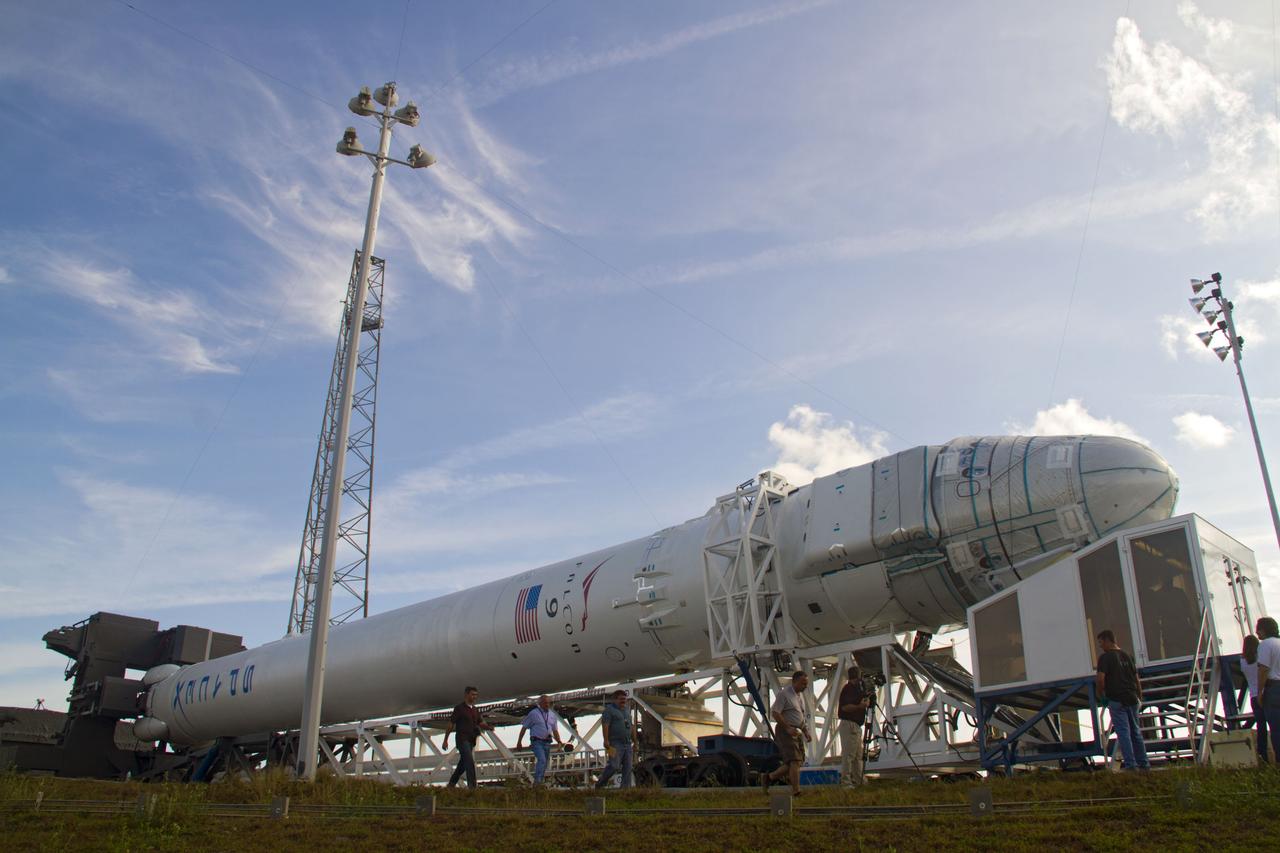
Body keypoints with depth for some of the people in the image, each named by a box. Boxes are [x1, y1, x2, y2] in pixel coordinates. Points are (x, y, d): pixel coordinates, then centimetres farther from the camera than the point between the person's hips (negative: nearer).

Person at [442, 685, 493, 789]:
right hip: (462, 739, -7)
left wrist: (488, 727, -10)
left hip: (471, 740, 7)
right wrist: (445, 740, -7)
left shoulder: (475, 709, 15)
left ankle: (451, 783, 27)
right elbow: (451, 724, -6)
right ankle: (472, 786, -20)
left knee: (463, 763, 13)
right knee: (469, 761, -17)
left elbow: (481, 723, 13)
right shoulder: (459, 708, -6)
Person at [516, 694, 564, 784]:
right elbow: (524, 728, 3)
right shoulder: (533, 713, 0)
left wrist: (560, 742, 3)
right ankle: (537, 781, -28)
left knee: (545, 764, 5)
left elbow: (555, 730, 18)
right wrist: (519, 742, 1)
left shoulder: (553, 715, 14)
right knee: (541, 760, -24)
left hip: (547, 743, 6)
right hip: (537, 742, -6)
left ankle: (539, 783, 13)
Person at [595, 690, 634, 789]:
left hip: (627, 744, 7)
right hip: (615, 743, -7)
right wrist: (606, 740, -23)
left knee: (628, 767, 2)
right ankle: (600, 784, 3)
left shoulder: (626, 710, 19)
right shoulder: (609, 709, -4)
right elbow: (605, 724, -14)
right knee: (614, 766, -15)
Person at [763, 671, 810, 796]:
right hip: (785, 731, -9)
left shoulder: (800, 694, 16)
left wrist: (805, 730, 15)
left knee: (798, 761, 8)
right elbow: (775, 713, -18)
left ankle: (769, 778, 20)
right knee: (795, 761, -14)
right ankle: (796, 791, -10)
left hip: (797, 731, 9)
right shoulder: (784, 694, -13)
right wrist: (788, 728, -22)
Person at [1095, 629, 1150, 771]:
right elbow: (1136, 678, 15)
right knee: (1135, 731, 13)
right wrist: (1139, 696, 23)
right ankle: (1144, 763, 15)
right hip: (1131, 698, 7)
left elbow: (1101, 678, -17)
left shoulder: (1105, 657, -8)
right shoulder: (1126, 655, 13)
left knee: (1123, 732, -5)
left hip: (1116, 699, -7)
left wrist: (1101, 693, -1)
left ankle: (1130, 764, -8)